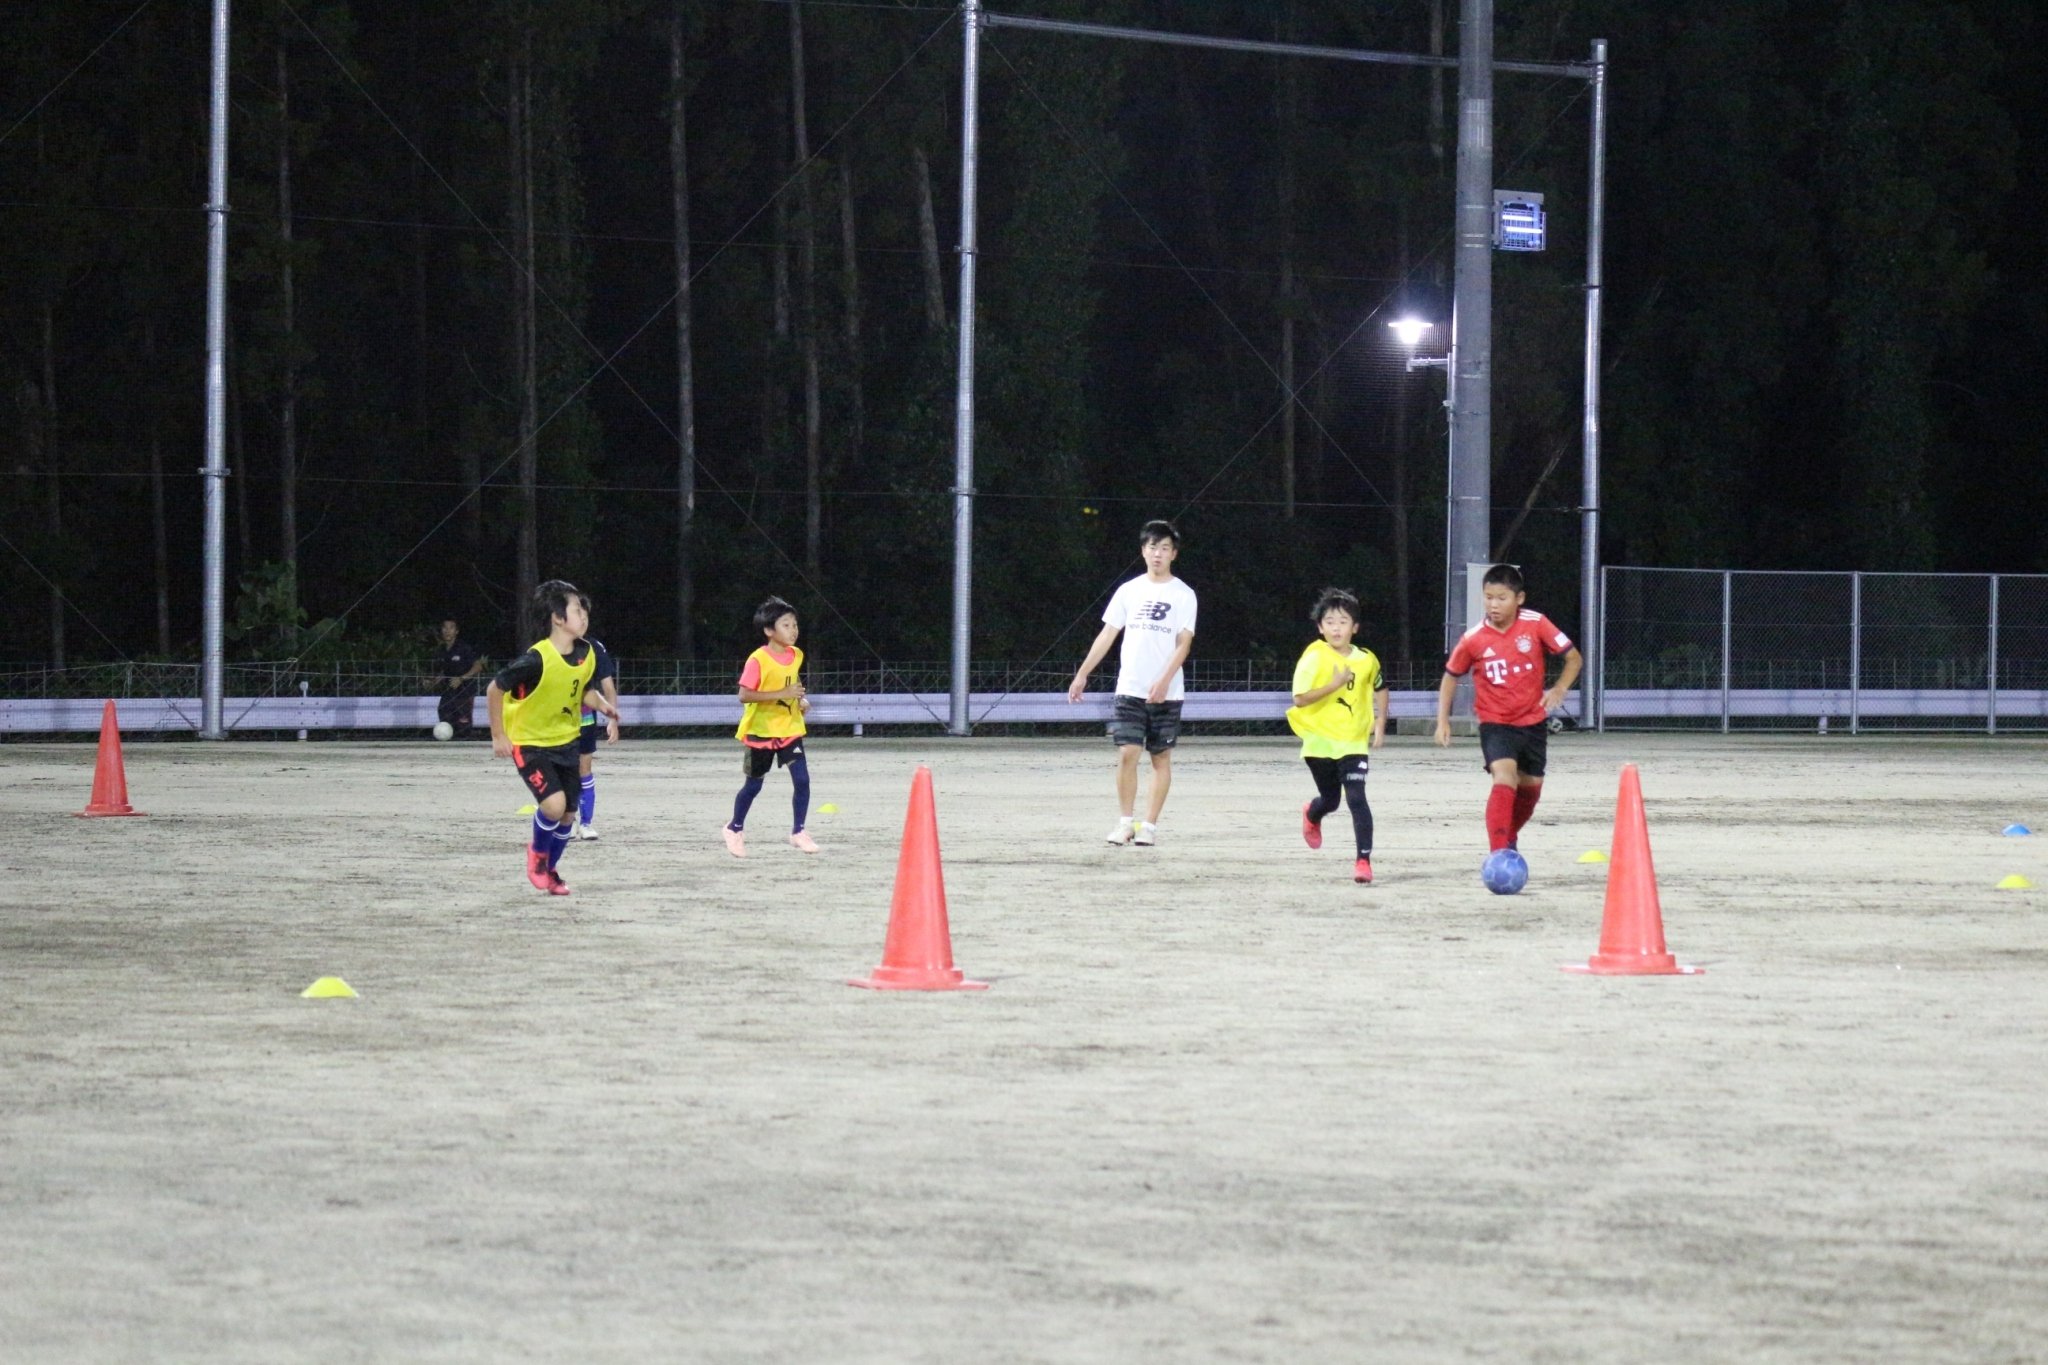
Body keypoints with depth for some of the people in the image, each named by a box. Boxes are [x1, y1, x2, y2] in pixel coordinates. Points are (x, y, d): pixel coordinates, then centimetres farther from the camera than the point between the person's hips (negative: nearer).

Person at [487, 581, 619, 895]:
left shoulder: (587, 654, -7)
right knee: (553, 804, -23)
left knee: (567, 816, 8)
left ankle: (549, 869, 34)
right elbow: (495, 688, -17)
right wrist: (498, 736, -13)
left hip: (566, 741, 6)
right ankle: (538, 854, 8)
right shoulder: (537, 659, -27)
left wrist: (602, 704, -9)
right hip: (529, 743, -6)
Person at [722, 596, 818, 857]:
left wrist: (801, 699, 0)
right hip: (761, 730, -5)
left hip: (789, 728, 5)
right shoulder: (758, 659, -19)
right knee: (754, 784, 8)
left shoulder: (796, 656, 1)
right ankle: (735, 830, 29)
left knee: (802, 779, -9)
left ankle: (798, 831, 6)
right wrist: (781, 694, -30)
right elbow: (744, 695, -25)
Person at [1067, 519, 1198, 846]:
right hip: (1130, 689, 2)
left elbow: (1183, 643, -7)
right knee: (1127, 753, -7)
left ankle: (1149, 825, 8)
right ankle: (1126, 822, 3)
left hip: (1166, 693, -2)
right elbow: (1107, 635, 12)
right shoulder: (1129, 591, 8)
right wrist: (1082, 674, 7)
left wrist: (1164, 681, -19)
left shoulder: (1183, 595, 0)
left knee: (1161, 757, 2)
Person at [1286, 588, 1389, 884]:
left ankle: (1364, 860, -10)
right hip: (1320, 740, -1)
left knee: (1356, 798, -13)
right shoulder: (1314, 658, -13)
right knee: (1330, 799, 13)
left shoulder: (1367, 660, -3)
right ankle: (1312, 815, 51)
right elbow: (1300, 699, -20)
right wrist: (1335, 684, -26)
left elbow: (1380, 689, 17)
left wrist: (1380, 724, 6)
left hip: (1354, 742, 1)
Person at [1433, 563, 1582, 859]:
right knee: (1505, 778, -25)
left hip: (1533, 721, 3)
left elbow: (1574, 657, -3)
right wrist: (1443, 720, -3)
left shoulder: (1536, 624, -12)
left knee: (1530, 787, 15)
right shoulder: (1474, 638, -12)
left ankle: (1509, 839, 42)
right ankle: (1498, 853, -29)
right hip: (1495, 723, -3)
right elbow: (1451, 676, 4)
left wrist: (1559, 689, -19)